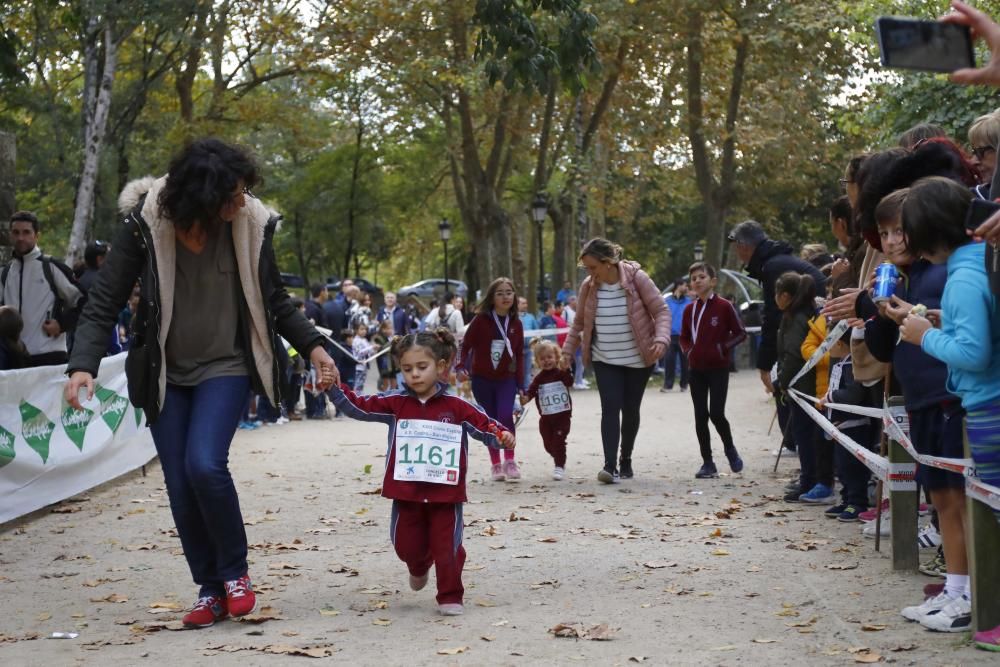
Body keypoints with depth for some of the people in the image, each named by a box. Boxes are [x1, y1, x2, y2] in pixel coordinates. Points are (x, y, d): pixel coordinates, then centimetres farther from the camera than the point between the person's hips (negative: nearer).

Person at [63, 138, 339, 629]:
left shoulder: (250, 224, -11)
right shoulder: (145, 225, -16)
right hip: (165, 373, 1)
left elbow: (274, 301, 6)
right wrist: (83, 365, -28)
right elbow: (104, 303, -15)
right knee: (180, 486, 1)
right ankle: (210, 590, 19)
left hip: (225, 367, -1)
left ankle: (235, 571, 2)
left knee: (205, 464, -21)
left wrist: (312, 345, -1)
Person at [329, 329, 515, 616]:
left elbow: (485, 426, -4)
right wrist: (334, 387, -18)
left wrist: (502, 436, -25)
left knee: (447, 547, 0)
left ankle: (450, 597, 15)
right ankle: (419, 568, 48)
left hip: (445, 495, -2)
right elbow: (358, 407, -4)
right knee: (407, 546, 14)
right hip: (406, 494, 2)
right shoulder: (394, 403, -1)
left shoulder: (458, 407, -5)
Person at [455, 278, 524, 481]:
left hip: (506, 379, 1)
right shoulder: (481, 320, -6)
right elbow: (465, 345, -4)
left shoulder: (515, 323, 2)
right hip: (482, 380, -1)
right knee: (491, 421, 3)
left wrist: (520, 382, 5)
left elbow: (519, 354, 9)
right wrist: (461, 367, -19)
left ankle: (510, 460, -4)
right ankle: (496, 464, 16)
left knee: (505, 415, -18)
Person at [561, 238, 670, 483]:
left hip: (638, 360, -1)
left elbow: (661, 311, -10)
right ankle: (610, 465, -19)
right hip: (605, 360, 1)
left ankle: (625, 461, 25)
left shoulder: (637, 278, -13)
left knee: (630, 410, 7)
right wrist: (568, 350, 4)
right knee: (610, 407, -14)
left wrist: (661, 339, -26)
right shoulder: (588, 286, -3)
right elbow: (579, 322, 10)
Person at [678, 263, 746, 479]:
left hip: (719, 368, -4)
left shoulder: (724, 306, -7)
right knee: (700, 416, 4)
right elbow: (683, 337, 18)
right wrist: (688, 350, 0)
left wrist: (723, 348, -12)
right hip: (696, 369, 4)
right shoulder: (689, 310, 6)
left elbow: (740, 333, -2)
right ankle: (707, 462, 10)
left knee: (716, 413, -10)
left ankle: (730, 450, 17)